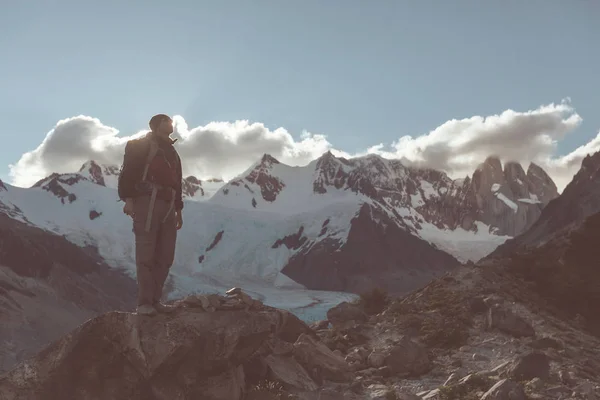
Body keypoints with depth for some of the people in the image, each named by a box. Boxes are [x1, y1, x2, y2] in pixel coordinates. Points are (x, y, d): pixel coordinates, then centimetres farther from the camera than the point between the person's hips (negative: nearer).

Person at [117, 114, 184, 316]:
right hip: (148, 201, -7)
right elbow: (128, 171, -5)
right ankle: (144, 302, -9)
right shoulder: (141, 145, 5)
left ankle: (155, 300, 8)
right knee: (146, 255, -9)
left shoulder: (171, 151, 27)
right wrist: (128, 198, -17)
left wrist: (178, 209, 22)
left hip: (167, 205, 7)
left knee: (165, 257, 3)